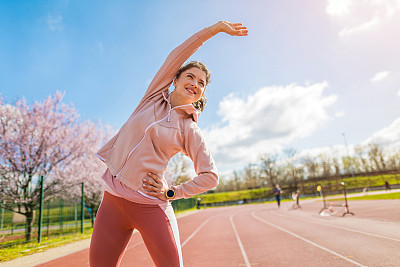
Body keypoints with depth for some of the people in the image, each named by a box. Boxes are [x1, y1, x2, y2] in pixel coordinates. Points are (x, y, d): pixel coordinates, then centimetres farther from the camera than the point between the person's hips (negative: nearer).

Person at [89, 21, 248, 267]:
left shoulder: (190, 132, -1)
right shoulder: (155, 96, 7)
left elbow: (210, 176, 1)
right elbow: (177, 56, 3)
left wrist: (172, 192, -6)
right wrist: (216, 27, 3)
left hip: (150, 206, -3)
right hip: (112, 198, 3)